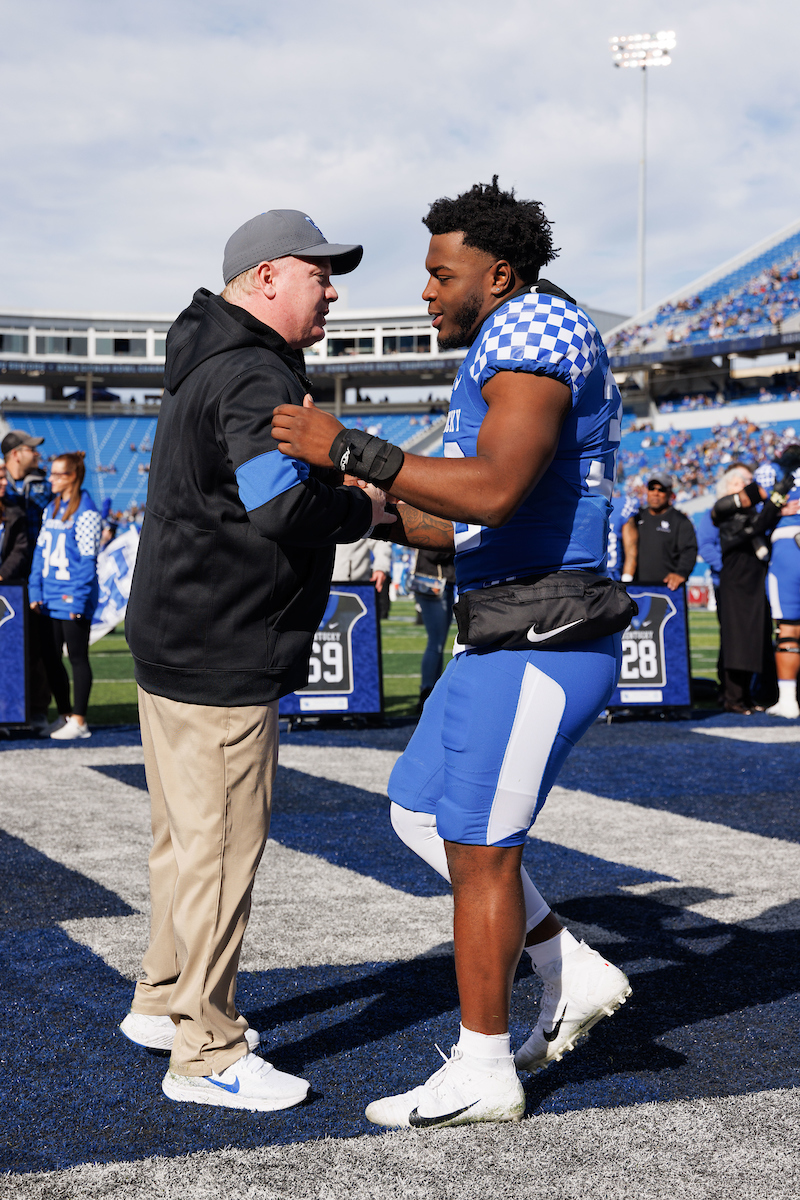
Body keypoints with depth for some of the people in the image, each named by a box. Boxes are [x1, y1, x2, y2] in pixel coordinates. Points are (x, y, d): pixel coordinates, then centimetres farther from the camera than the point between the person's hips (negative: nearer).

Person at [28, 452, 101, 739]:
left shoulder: (86, 511, -9)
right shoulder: (51, 509, 13)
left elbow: (87, 559, -12)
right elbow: (41, 551, 14)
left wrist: (77, 597, -16)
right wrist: (35, 590, 7)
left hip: (74, 599, -7)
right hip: (51, 597, 7)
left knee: (77, 658, 0)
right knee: (50, 657, 10)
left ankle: (79, 721, 7)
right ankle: (64, 715, 22)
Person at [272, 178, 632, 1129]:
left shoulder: (532, 331, -12)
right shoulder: (511, 357, 21)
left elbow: (495, 493, -29)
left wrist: (349, 450, -25)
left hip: (539, 646, -10)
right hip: (511, 634, 10)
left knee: (477, 847, -2)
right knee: (422, 815, 16)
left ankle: (482, 1075, 11)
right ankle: (574, 979, 21)